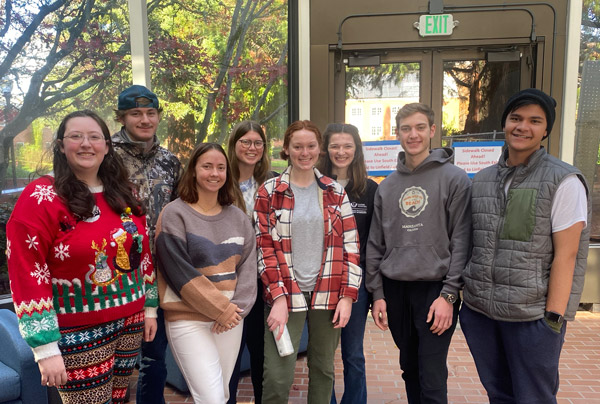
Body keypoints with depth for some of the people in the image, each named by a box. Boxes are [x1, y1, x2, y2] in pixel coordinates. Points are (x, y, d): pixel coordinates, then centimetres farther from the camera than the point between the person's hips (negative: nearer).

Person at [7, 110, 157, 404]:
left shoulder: (124, 194, 5)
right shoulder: (41, 198, -12)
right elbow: (26, 274, -14)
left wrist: (150, 307, 13)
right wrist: (45, 347, -16)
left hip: (131, 323, 6)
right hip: (78, 335, -5)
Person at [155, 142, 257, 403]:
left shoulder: (237, 217, 7)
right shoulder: (175, 214, -8)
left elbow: (248, 266, 3)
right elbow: (180, 272, -15)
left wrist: (237, 308, -11)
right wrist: (220, 309, -15)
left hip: (231, 317, 5)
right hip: (188, 319, -5)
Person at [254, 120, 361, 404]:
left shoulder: (335, 192, 6)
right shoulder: (269, 191, 0)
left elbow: (350, 245, 5)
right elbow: (264, 247, -3)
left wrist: (348, 295, -2)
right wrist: (278, 297, -10)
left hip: (328, 294, 2)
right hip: (285, 293, -2)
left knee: (323, 369, 13)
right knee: (277, 378, -3)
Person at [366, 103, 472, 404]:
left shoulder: (454, 179, -4)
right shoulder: (387, 186, 9)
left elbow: (461, 242, -8)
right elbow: (376, 244, 9)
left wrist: (449, 294, -12)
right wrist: (377, 293, 5)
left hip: (435, 289, -4)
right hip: (395, 290, 4)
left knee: (432, 379, 0)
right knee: (409, 370, 17)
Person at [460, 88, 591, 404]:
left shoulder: (564, 181, -7)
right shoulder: (482, 180, 8)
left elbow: (565, 255, -10)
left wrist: (554, 318, -13)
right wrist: (464, 295, 9)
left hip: (532, 318, -4)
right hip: (479, 312, 5)